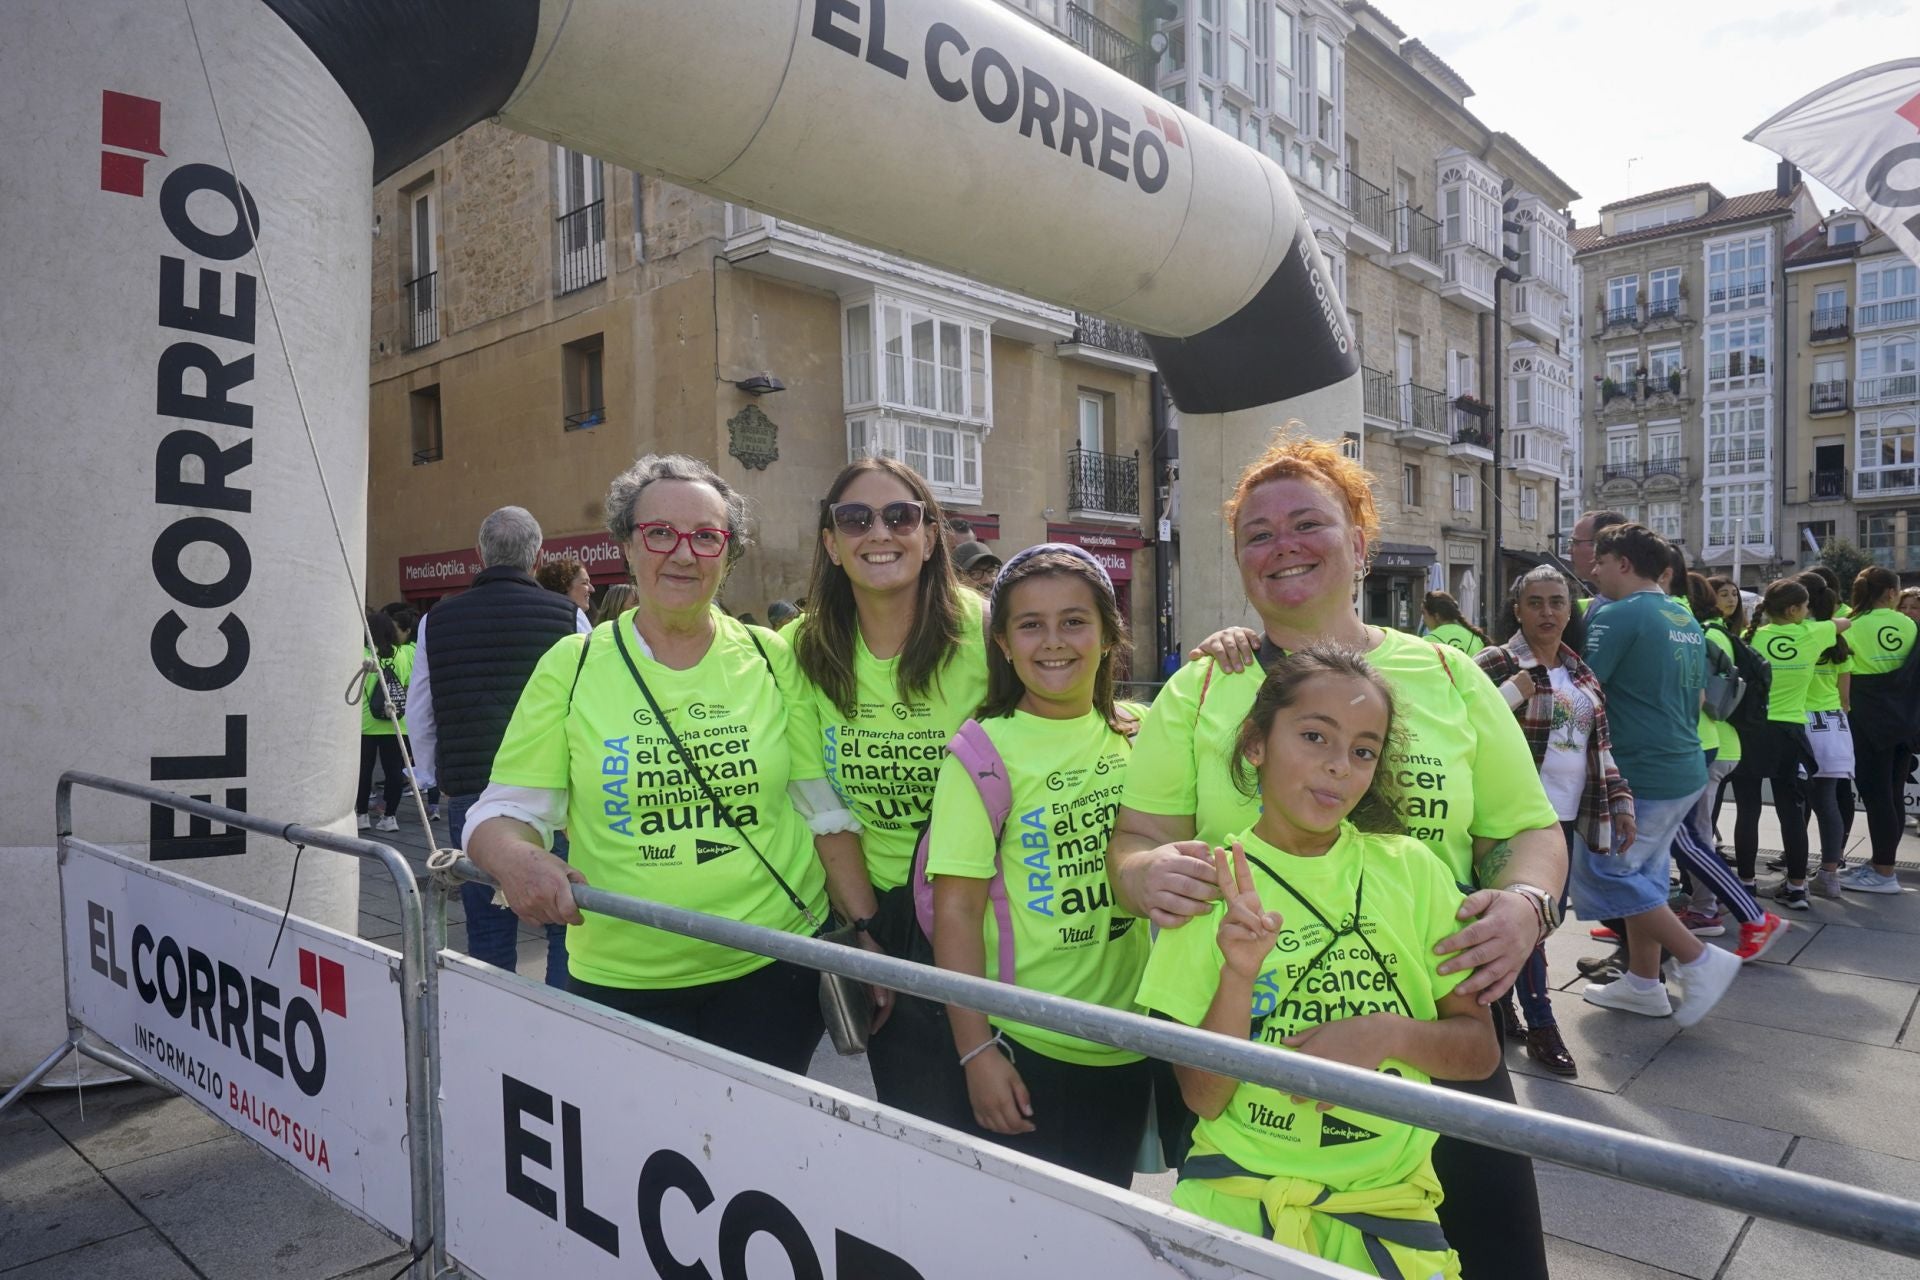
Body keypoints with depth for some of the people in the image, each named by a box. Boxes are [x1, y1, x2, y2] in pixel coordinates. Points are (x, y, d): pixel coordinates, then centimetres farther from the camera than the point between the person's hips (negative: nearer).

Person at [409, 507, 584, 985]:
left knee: (489, 937, 10)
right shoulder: (567, 614, -3)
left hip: (468, 796, 3)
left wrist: (430, 779, 24)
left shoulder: (436, 621, 6)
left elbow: (420, 715, 12)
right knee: (566, 932, 5)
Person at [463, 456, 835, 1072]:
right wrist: (514, 857, -23)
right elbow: (507, 811, 0)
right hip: (621, 981, 0)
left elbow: (826, 807, 4)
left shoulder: (772, 659, 1)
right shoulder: (571, 665, 0)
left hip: (774, 972, 1)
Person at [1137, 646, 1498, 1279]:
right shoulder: (1208, 884, -4)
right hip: (1237, 1196, -2)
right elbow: (1203, 1099, -5)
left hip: (1386, 1200, 2)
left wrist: (1387, 1033, -13)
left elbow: (1480, 1049, 7)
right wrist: (1240, 975, -21)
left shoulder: (1410, 869, 2)